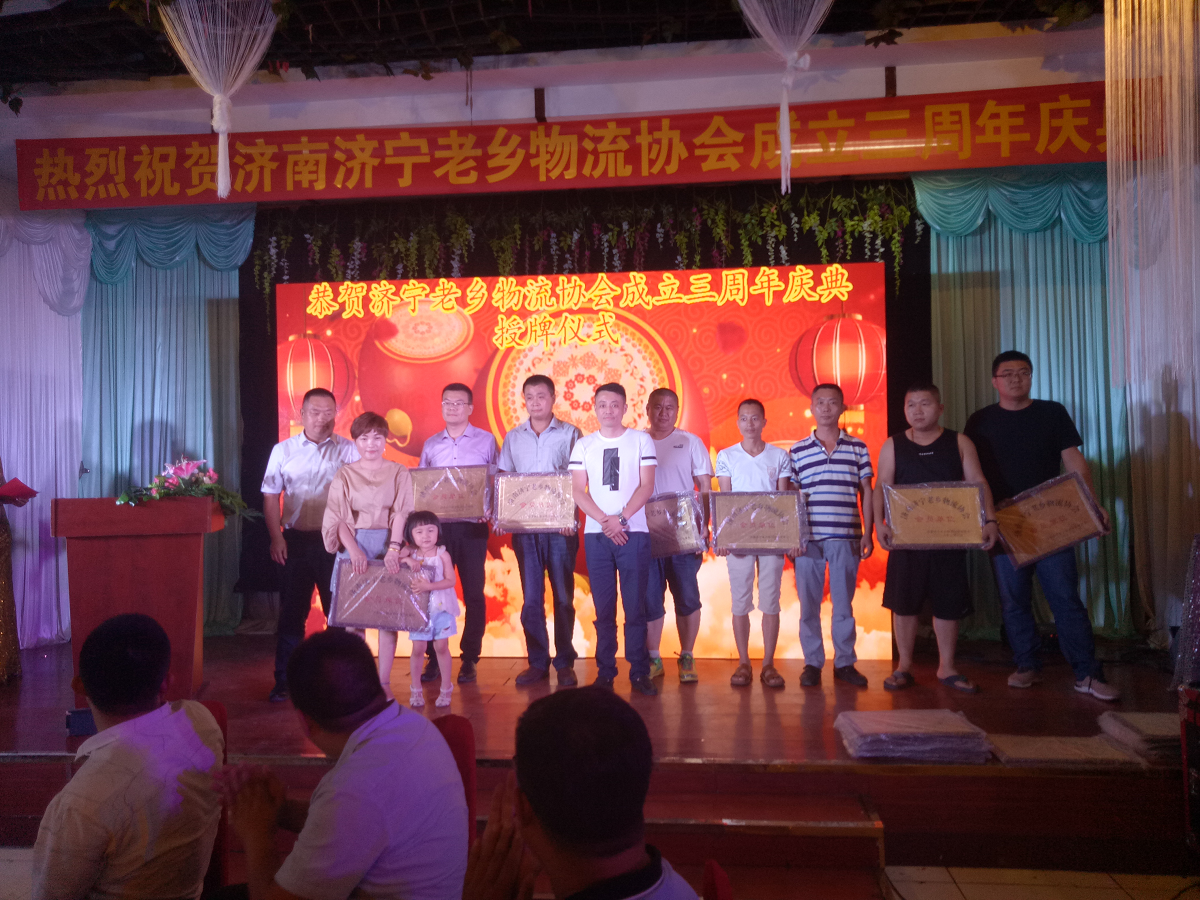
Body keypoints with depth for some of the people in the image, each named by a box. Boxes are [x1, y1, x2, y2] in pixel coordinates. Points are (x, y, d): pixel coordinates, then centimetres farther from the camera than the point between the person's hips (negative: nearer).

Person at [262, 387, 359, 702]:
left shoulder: (349, 450, 2)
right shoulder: (283, 450, 8)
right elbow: (271, 496, 7)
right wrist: (276, 537, -3)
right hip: (296, 540, 1)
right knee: (291, 612, 7)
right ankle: (284, 681, 16)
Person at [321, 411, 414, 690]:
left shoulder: (398, 473, 6)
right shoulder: (344, 475, 8)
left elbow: (401, 513, -3)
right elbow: (339, 518, 0)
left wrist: (393, 548, -16)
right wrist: (354, 549, -14)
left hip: (388, 546, 0)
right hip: (354, 545, 1)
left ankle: (384, 682, 7)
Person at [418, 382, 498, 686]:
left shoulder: (486, 441, 3)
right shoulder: (430, 445, 12)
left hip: (472, 526, -2)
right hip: (437, 525, 2)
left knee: (473, 592, 2)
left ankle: (469, 659, 12)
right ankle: (434, 658, 12)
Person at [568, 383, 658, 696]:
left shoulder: (641, 440, 5)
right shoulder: (583, 445, 10)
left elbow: (646, 486, -1)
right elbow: (578, 491, 2)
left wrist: (622, 519, -13)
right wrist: (605, 520, -11)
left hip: (634, 532, -1)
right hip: (596, 534, 2)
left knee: (635, 605, -1)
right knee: (603, 607, 4)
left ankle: (639, 673, 7)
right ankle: (605, 672, 12)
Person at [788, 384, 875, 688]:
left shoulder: (858, 448, 8)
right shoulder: (797, 451, 6)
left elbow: (866, 493, 9)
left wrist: (867, 534, 2)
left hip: (845, 538, 0)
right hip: (808, 538, 0)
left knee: (844, 603, 6)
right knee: (808, 603, 5)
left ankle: (845, 662, 18)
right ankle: (812, 663, 16)